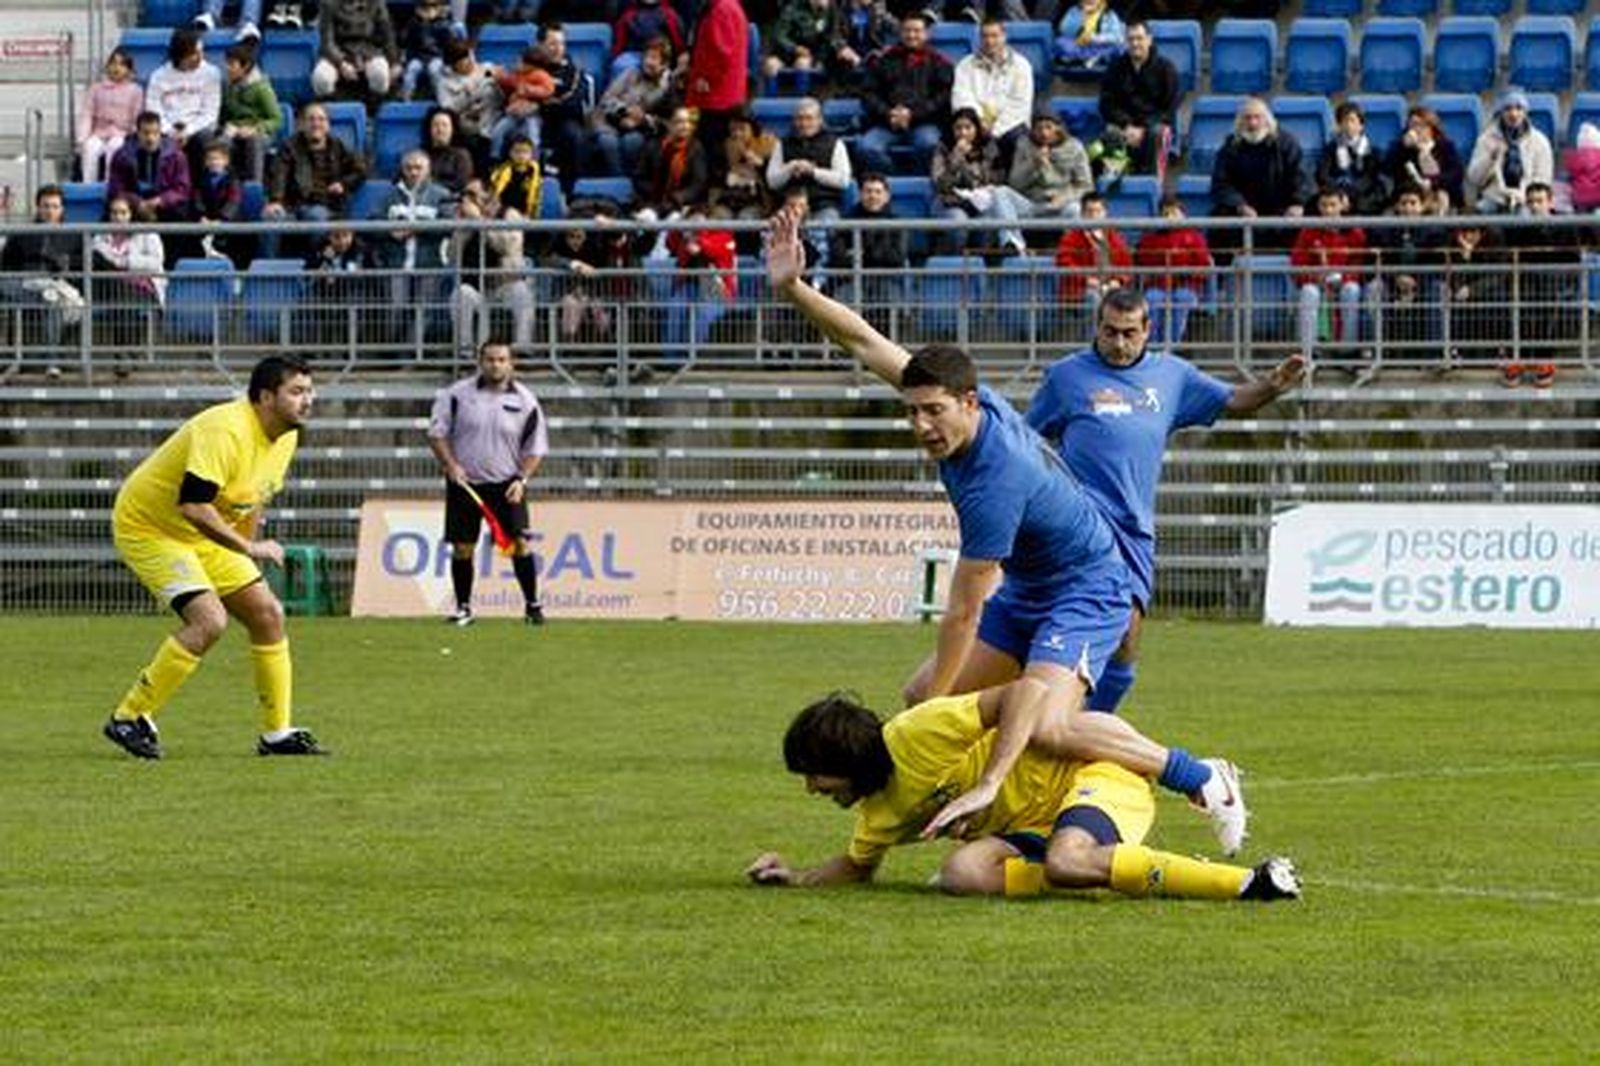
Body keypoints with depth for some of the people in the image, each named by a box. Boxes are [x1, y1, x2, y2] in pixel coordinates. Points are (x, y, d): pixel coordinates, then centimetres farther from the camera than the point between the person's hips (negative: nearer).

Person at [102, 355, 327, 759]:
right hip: (148, 526, -9)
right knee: (209, 620, -24)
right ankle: (129, 719, -13)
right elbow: (193, 505, -37)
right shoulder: (225, 432, -29)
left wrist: (247, 553, 15)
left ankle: (277, 734, 12)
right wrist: (249, 548, -34)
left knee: (268, 615, 3)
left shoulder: (285, 438, 1)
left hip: (201, 536, 9)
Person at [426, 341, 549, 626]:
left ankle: (532, 604, 0)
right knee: (461, 547, 0)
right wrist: (450, 465, -12)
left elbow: (535, 447, 6)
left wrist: (522, 479, -8)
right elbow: (437, 433, 2)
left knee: (519, 541, -10)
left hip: (506, 485, 0)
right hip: (465, 483, 0)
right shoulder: (457, 394, -2)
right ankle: (463, 607, 12)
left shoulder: (525, 401, 1)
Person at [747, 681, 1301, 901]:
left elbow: (1019, 693, -19)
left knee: (1068, 861, -40)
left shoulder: (914, 735, -15)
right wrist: (796, 877, 13)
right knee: (962, 872, -21)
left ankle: (1250, 881, -35)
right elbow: (857, 867, 31)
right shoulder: (880, 811, 12)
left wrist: (989, 783, -25)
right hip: (1035, 825, 8)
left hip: (1095, 775, -8)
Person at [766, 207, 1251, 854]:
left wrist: (936, 705, -17)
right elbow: (863, 341, -1)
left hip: (1086, 589, -10)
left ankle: (1201, 778, -16)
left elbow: (963, 613, -25)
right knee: (921, 696, 6)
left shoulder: (994, 484, -33)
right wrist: (793, 289, -12)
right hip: (1026, 588, 10)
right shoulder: (962, 403, -10)